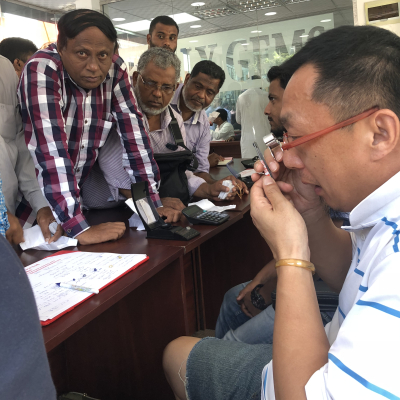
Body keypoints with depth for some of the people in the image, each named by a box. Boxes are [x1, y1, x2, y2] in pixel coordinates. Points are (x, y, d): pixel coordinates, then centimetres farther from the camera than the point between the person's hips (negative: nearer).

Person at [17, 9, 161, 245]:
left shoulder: (115, 70, -7)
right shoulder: (42, 70, -20)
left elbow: (133, 133, -9)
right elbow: (52, 149, -30)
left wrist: (153, 205, -13)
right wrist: (79, 228, -36)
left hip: (76, 196, 4)